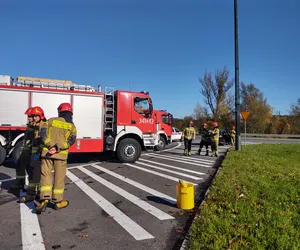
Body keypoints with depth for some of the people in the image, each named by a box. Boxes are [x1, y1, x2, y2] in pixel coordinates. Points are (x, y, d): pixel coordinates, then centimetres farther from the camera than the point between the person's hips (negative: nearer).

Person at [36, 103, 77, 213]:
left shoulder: (51, 120, 7)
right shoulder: (72, 126, 5)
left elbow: (43, 133, -6)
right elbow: (71, 140, -10)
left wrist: (51, 146, -12)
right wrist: (57, 148, -15)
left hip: (47, 152, 1)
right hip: (61, 154, -1)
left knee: (46, 176, 8)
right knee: (59, 178, 8)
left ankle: (45, 199, -3)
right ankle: (58, 201, 16)